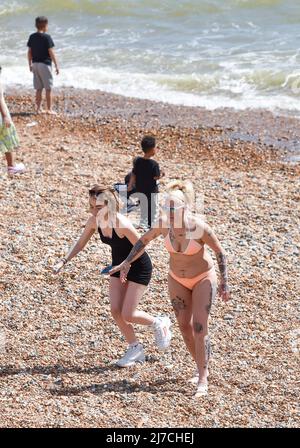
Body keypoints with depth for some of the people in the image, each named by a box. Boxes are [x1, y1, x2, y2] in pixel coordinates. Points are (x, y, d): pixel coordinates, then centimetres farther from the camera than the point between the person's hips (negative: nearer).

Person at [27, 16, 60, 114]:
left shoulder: (32, 37, 4)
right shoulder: (46, 37, -13)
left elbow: (29, 52, 9)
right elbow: (51, 53, -14)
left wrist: (30, 65, 19)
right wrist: (56, 66, -8)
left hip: (35, 64, 6)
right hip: (45, 64, -6)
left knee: (39, 89, 13)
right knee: (48, 89, 1)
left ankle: (38, 108, 16)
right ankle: (49, 109, 3)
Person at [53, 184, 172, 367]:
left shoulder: (121, 224, -33)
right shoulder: (94, 221, -11)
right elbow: (81, 243, 3)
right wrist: (64, 261, -7)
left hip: (139, 268, -7)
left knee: (127, 315, -8)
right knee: (116, 311, 0)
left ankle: (160, 324, 21)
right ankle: (135, 349, 19)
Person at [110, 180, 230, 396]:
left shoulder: (199, 227, -30)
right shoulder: (164, 224, -19)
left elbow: (220, 251, -16)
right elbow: (144, 240, 1)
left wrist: (224, 281, -15)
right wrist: (127, 262, -3)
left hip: (203, 278, -4)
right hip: (178, 279, 4)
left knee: (200, 326, -12)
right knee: (184, 326, 8)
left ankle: (203, 380, -9)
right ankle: (202, 368, 29)